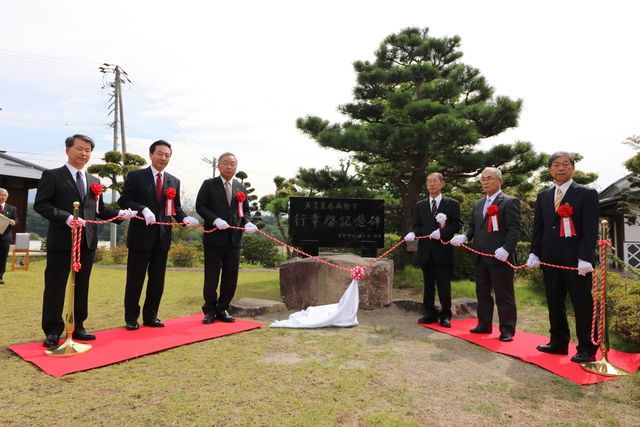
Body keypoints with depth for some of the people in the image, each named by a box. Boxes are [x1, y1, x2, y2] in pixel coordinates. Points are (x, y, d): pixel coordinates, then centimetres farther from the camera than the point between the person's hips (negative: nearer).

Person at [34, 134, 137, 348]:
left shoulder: (94, 181, 16)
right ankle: (53, 331, 13)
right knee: (56, 285, 2)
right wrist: (66, 217, -21)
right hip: (61, 240, -5)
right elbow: (41, 204, -8)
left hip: (87, 241, 5)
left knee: (82, 286, 11)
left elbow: (99, 210, 13)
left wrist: (120, 214, -4)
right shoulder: (52, 176, 1)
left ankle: (77, 327, 22)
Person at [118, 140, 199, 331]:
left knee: (157, 279, 11)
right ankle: (131, 318, 18)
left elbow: (175, 207, 12)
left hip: (163, 236, 5)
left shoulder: (174, 181, 12)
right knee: (135, 278, 5)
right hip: (141, 235, -4)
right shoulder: (136, 176, -1)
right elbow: (124, 200, -7)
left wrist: (185, 218, -9)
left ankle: (150, 316, 24)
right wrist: (143, 209, -23)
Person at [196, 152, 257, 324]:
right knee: (211, 276, 4)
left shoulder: (241, 188, 15)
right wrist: (215, 220, -19)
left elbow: (245, 210, 16)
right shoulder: (209, 184, 3)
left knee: (231, 276, 7)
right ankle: (209, 310, 19)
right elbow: (200, 206, -4)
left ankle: (223, 309, 21)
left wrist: (247, 223, -5)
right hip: (214, 238, -3)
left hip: (234, 238, 4)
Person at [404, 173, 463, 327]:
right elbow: (417, 226, 11)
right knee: (428, 284, 10)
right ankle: (430, 314, 20)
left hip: (443, 250, -3)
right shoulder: (420, 205, 13)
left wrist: (441, 232, -18)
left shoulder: (452, 204, 3)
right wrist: (413, 233, -10)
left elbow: (457, 224, -3)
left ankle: (445, 315, 15)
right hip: (425, 250, 3)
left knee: (444, 285, 2)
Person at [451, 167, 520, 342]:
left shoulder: (510, 202, -3)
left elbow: (514, 229, -11)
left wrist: (506, 249, -23)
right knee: (482, 293, 15)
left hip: (499, 257, -7)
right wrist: (464, 236, -2)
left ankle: (507, 330, 12)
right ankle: (484, 325, 26)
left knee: (504, 295, 2)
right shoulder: (478, 204, 19)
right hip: (480, 257, 7)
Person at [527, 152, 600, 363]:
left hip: (576, 260, -5)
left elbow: (591, 229, -7)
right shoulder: (543, 196, 14)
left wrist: (584, 258, -16)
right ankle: (559, 342, 21)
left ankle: (587, 348, 12)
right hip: (550, 259, 5)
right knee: (554, 303, 10)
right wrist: (534, 253, 3)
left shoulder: (587, 194, 0)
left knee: (582, 304, 2)